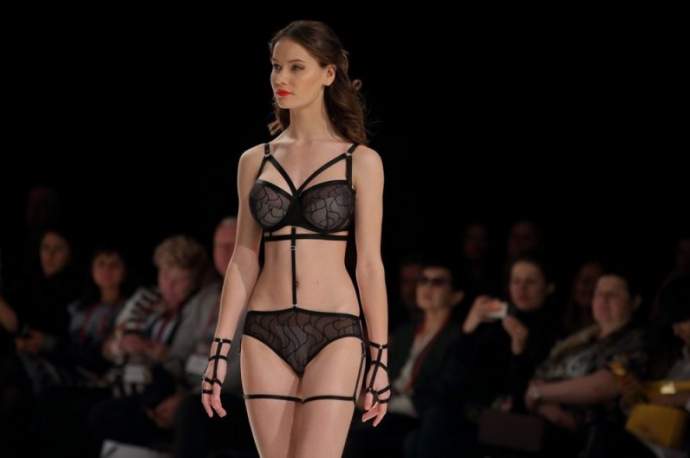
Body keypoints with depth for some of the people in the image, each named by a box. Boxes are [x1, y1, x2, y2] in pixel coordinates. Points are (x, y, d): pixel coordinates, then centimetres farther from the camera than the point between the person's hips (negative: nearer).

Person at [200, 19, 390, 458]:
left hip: (334, 336, -3)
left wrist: (380, 359, -3)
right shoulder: (255, 161, 10)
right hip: (266, 337, 4)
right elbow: (244, 261, 11)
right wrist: (219, 351, 6)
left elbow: (370, 264, 0)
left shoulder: (360, 161, 1)